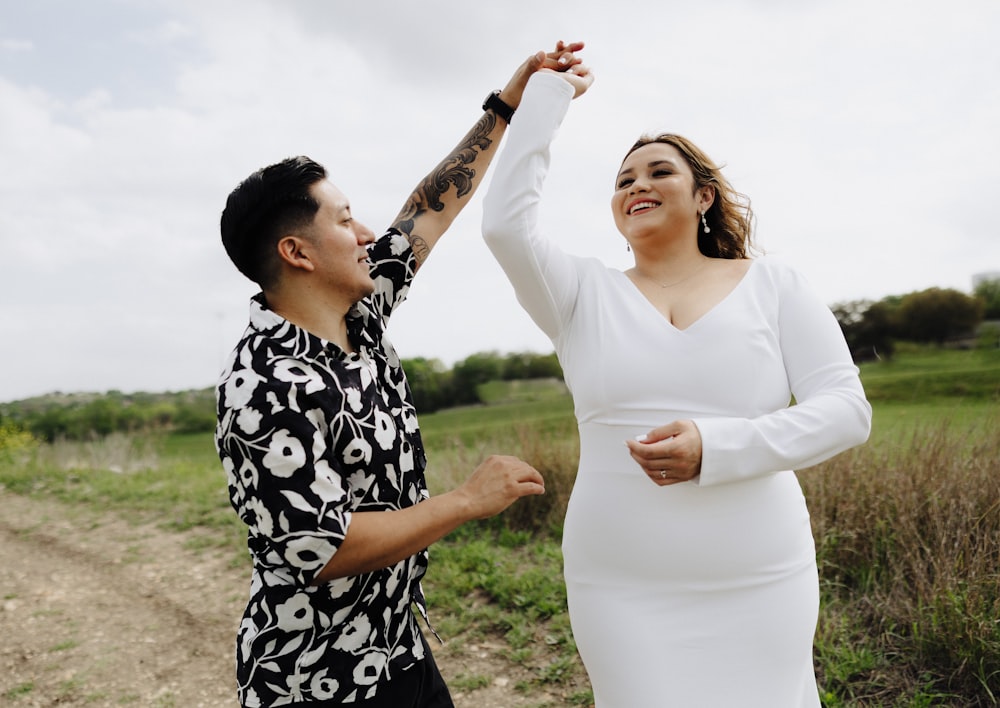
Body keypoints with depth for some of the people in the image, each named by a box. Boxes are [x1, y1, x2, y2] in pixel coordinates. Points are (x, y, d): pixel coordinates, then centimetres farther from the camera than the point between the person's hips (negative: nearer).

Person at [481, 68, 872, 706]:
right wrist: (549, 90, -1)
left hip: (761, 584, 1)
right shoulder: (584, 295, 4)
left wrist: (716, 447, -19)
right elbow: (505, 222, -11)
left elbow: (846, 408, -3)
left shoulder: (771, 284, 3)